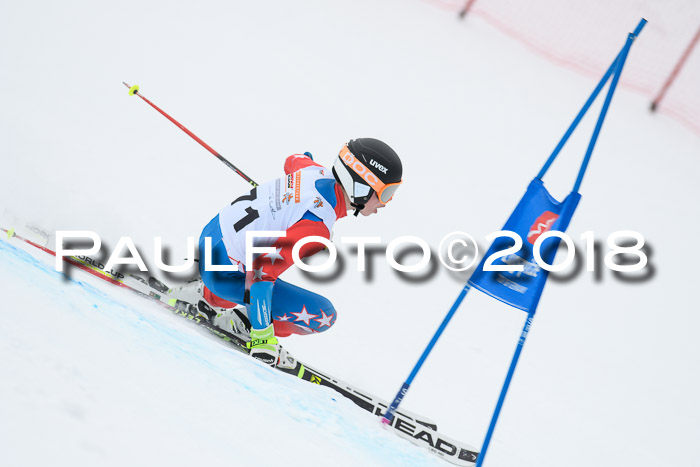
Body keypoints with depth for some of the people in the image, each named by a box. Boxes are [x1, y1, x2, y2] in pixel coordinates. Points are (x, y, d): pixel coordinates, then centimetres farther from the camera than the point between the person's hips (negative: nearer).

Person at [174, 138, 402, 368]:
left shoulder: (319, 173, -6)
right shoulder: (316, 227, -29)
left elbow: (292, 161, 20)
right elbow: (260, 273, -31)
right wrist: (262, 337, -24)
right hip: (225, 276, -8)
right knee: (323, 316, -8)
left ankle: (207, 295, 32)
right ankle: (243, 328, 5)